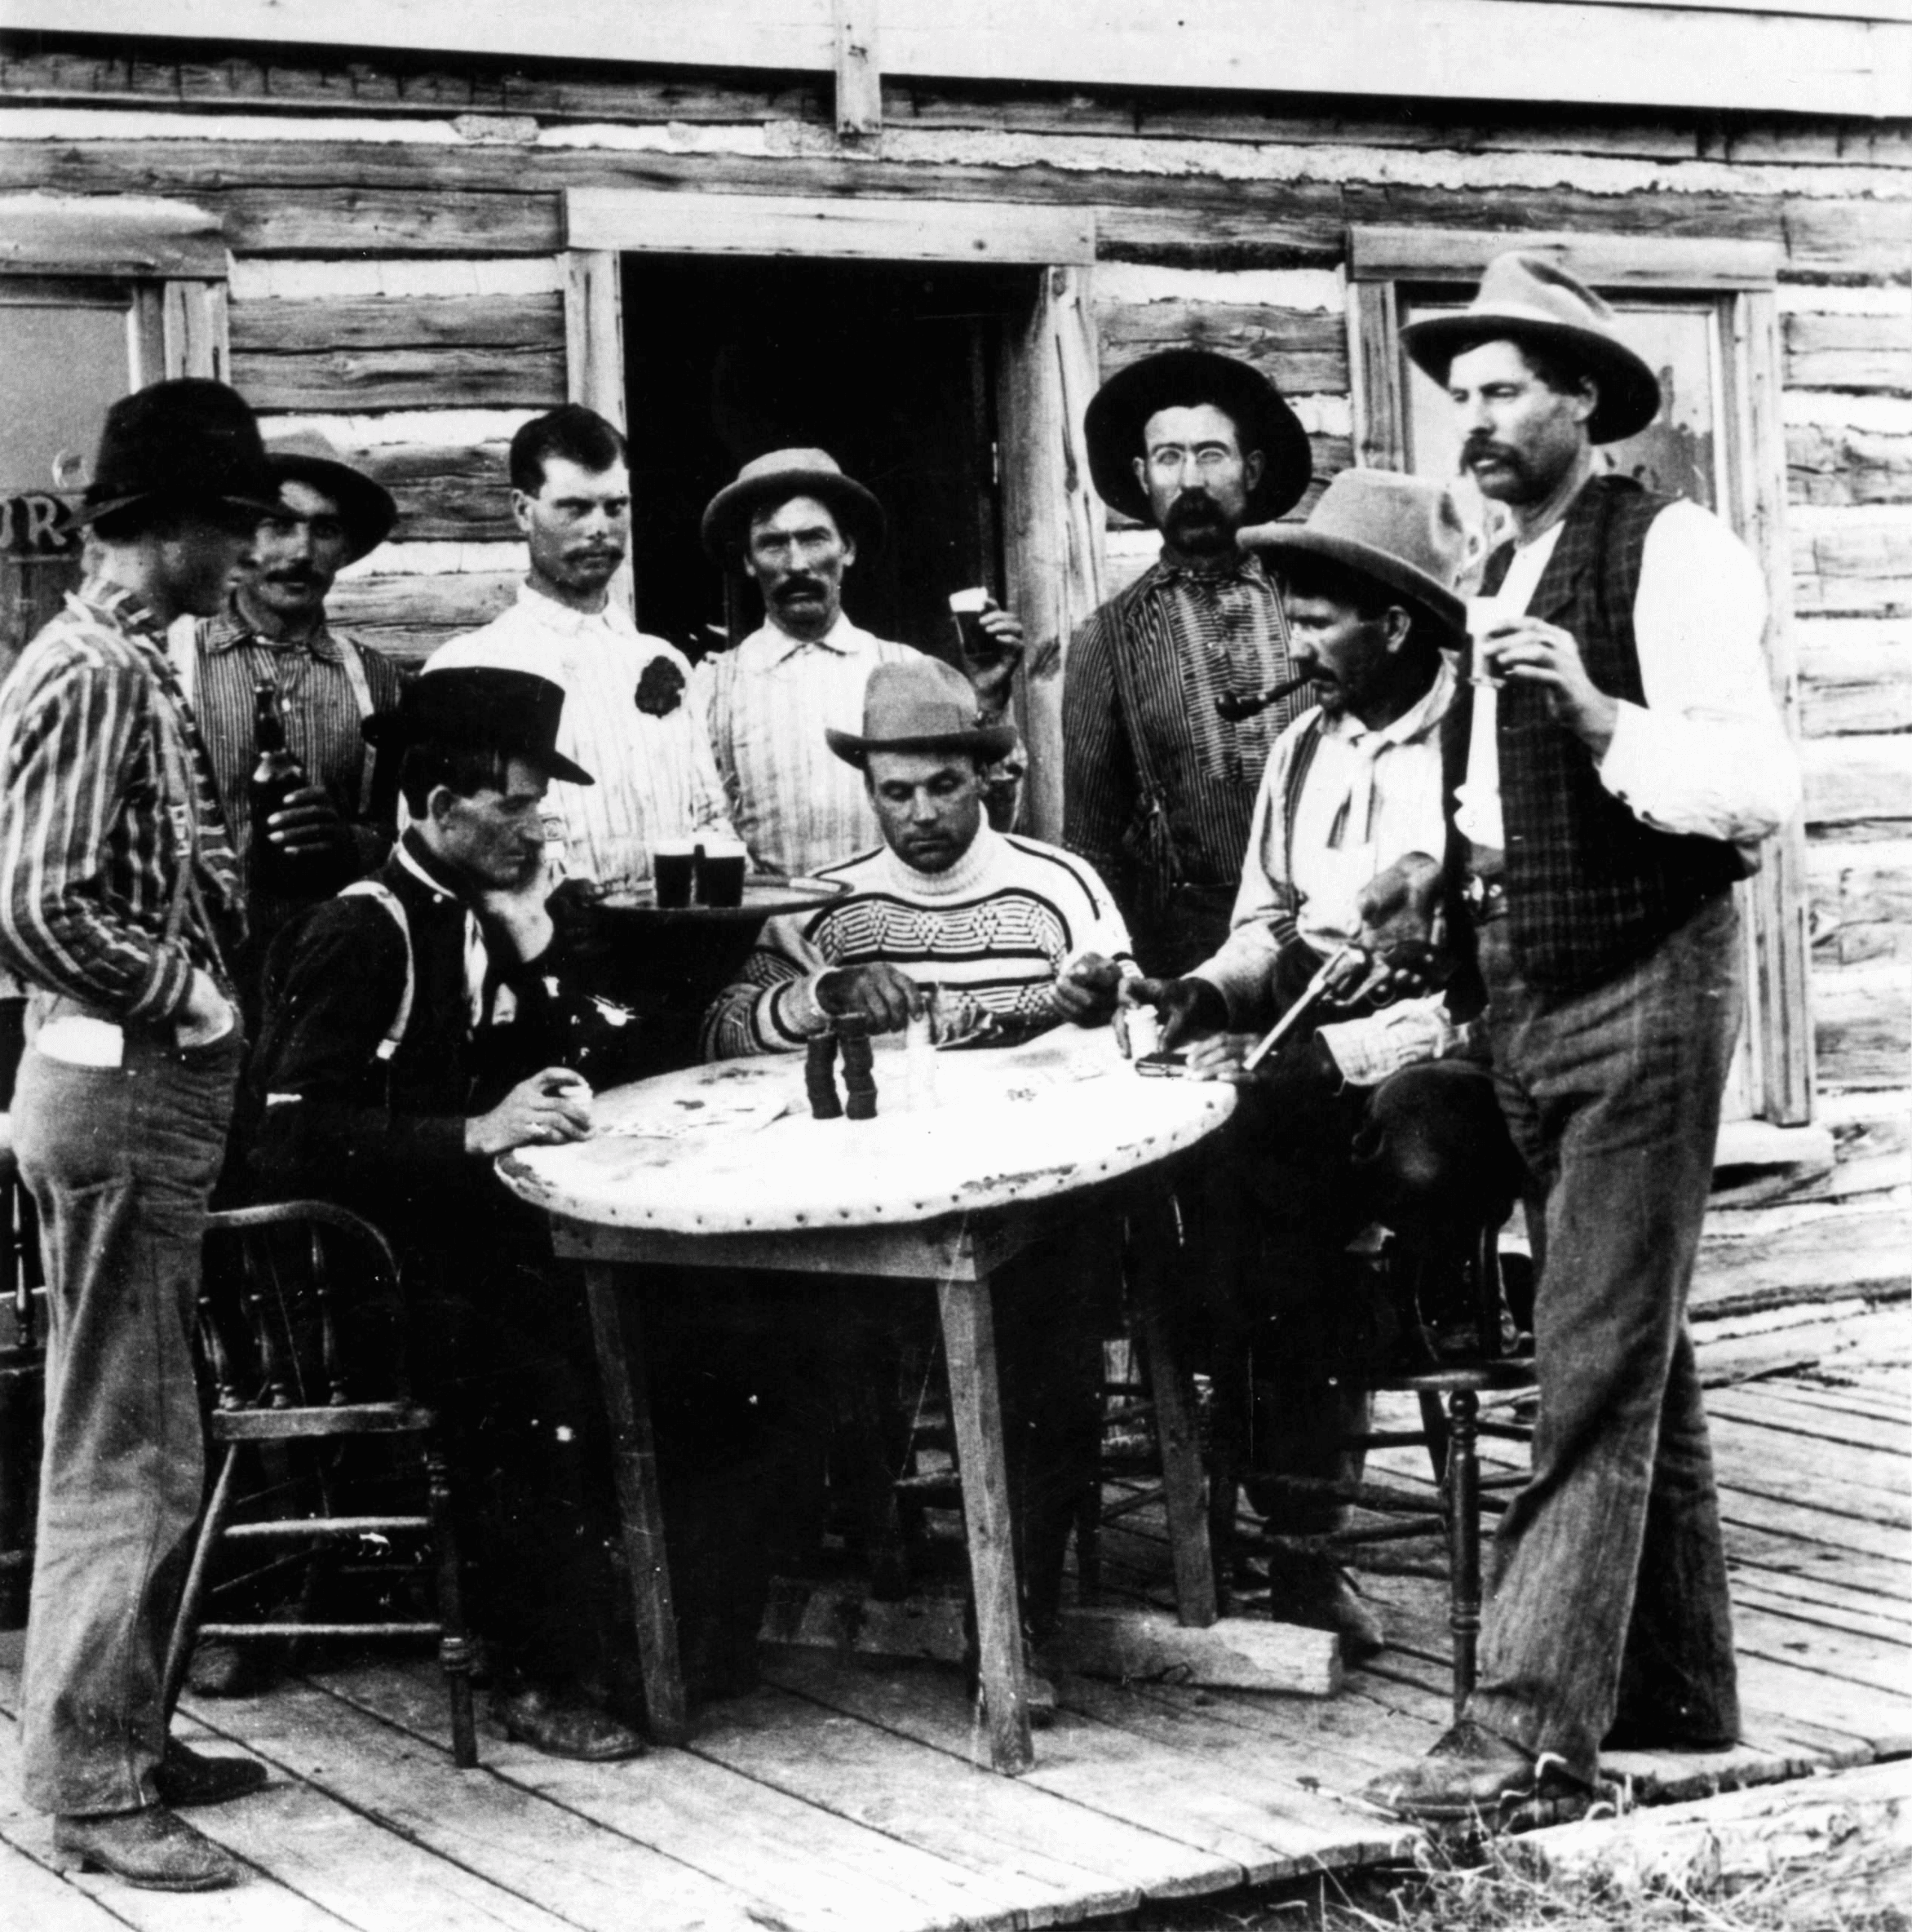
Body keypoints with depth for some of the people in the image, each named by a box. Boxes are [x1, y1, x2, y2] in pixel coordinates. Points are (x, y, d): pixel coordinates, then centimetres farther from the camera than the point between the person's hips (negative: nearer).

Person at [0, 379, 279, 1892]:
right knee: (127, 1454, -4)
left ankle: (125, 1738, 27)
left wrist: (208, 981, 8)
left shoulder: (131, 667, 13)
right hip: (122, 1092, -10)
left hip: (151, 1093, 10)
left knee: (144, 1440, 17)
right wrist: (195, 992, -15)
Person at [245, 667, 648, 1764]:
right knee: (537, 1382, -29)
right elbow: (293, 1134, -22)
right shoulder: (364, 931, -12)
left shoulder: (479, 921, 13)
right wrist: (475, 1132, -27)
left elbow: (578, 1073, 12)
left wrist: (533, 947, -2)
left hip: (463, 1232, 8)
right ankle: (547, 1680, -18)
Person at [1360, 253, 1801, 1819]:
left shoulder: (1672, 551, -10)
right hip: (1528, 998, 9)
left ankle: (1531, 1720, -7)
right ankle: (1677, 1690, 22)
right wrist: (1448, 862, 9)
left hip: (1644, 992, -9)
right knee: (1638, 1354, 14)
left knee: (1598, 1367, -8)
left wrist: (1601, 713, -28)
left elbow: (1761, 793, -18)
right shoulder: (1500, 575, 15)